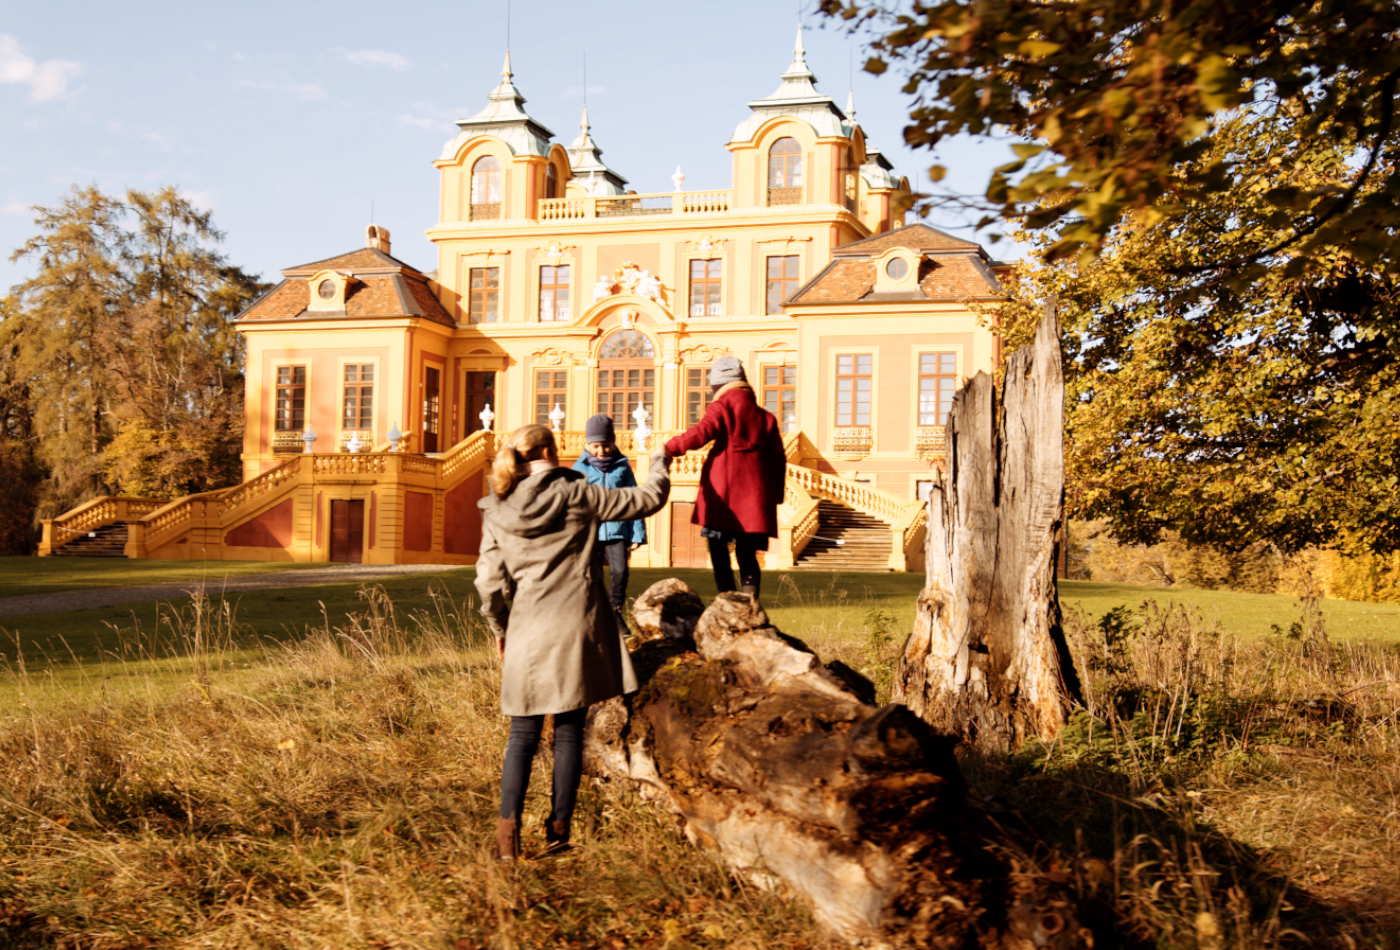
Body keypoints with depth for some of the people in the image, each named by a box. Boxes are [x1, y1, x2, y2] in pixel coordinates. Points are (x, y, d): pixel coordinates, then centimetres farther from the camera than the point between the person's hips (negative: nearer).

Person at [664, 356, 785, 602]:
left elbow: (702, 432, -18)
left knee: (718, 549, 7)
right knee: (747, 554, 7)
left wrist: (669, 449, -17)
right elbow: (778, 459, 14)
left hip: (722, 493, -4)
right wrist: (776, 496, 21)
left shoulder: (722, 406, 1)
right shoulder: (765, 416, 15)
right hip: (754, 495, 4)